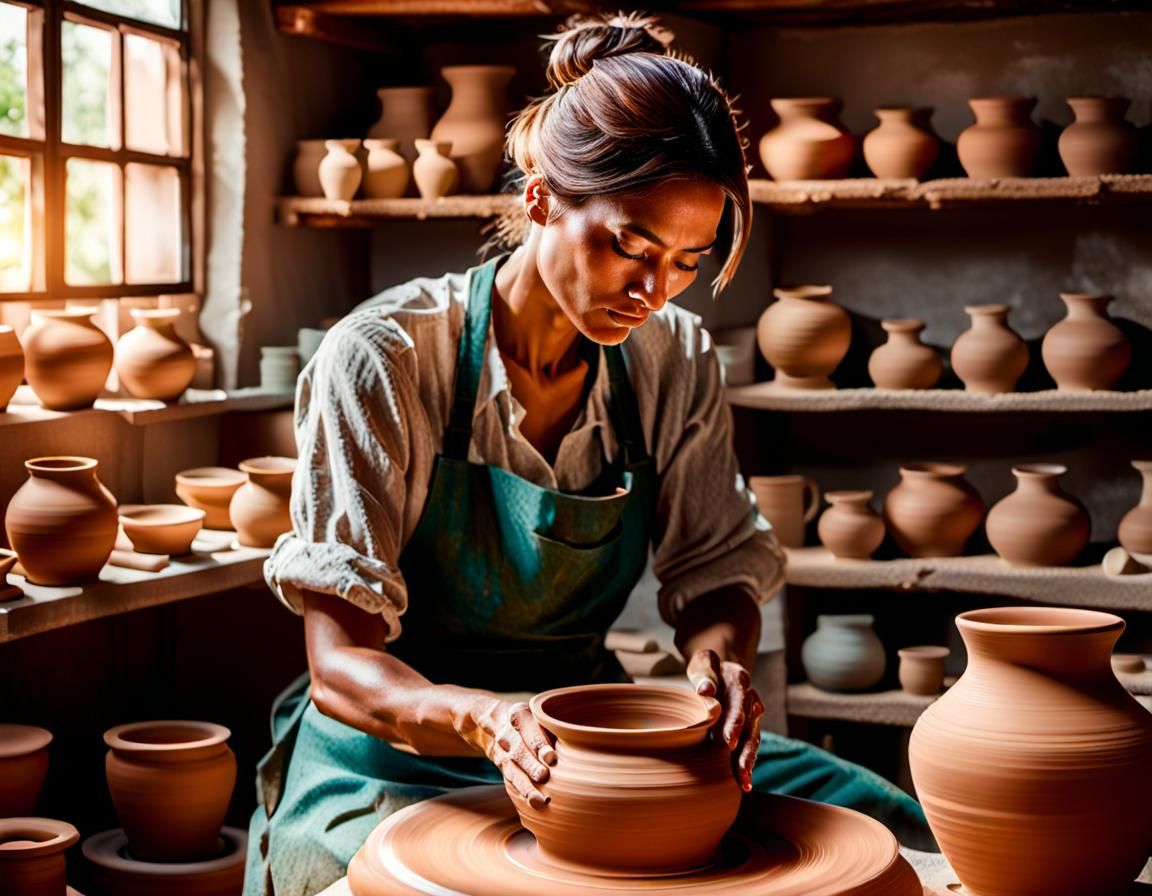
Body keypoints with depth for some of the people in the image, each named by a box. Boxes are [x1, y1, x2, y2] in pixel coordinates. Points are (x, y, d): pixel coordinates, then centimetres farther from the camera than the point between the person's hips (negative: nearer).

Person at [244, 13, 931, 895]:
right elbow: (341, 667, -17)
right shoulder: (384, 360, -16)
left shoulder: (676, 361, -2)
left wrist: (718, 656, -19)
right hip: (394, 758, -5)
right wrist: (483, 721, -38)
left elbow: (717, 574, 6)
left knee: (892, 825, -12)